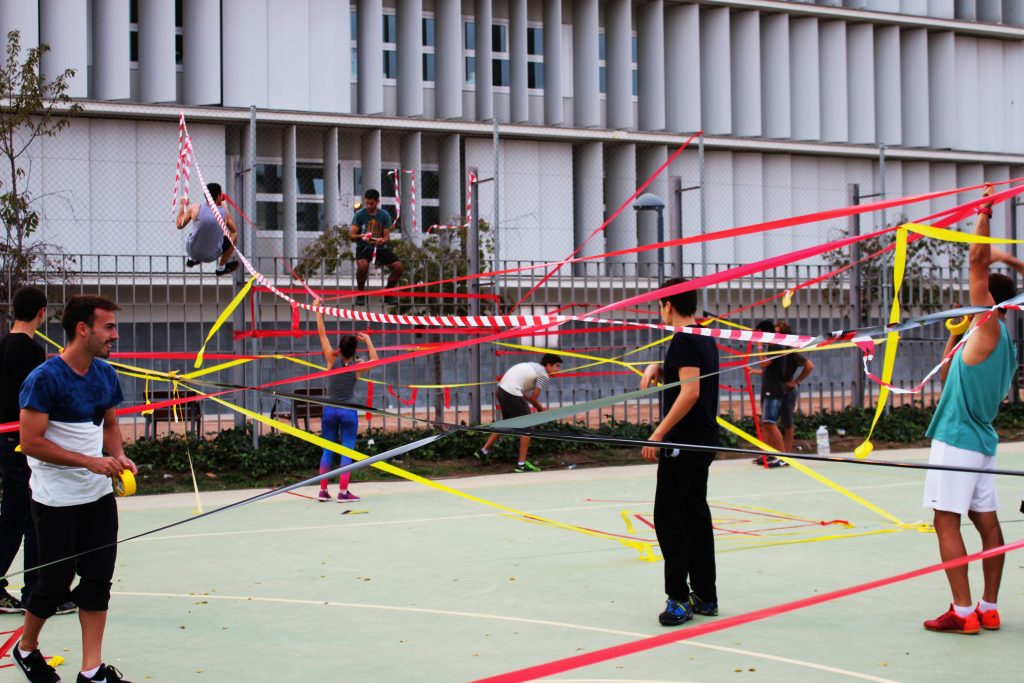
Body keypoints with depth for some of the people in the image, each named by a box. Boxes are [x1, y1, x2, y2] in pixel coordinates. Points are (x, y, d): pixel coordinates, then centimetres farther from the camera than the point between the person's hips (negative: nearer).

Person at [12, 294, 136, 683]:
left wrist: (118, 457, -3)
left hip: (99, 496, 6)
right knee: (56, 582, 3)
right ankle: (26, 649, 29)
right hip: (57, 501, -6)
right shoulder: (44, 379, -18)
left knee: (98, 579, 4)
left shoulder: (106, 375, 4)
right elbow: (31, 442, -19)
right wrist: (90, 461, -22)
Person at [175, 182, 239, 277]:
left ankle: (192, 260, 37)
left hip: (192, 251, 2)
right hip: (211, 256, -2)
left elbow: (179, 225, 0)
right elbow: (234, 231, 7)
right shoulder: (224, 212, -12)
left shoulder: (195, 208, -13)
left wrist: (182, 206, 15)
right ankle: (221, 268, 35)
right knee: (234, 235, 23)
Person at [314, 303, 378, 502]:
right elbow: (375, 360, 14)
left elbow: (322, 334, -2)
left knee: (328, 451, 9)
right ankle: (343, 492, -4)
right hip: (349, 411, -2)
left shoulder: (332, 360, -7)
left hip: (330, 410, 2)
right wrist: (368, 340, 15)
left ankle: (323, 491, 10)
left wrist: (318, 310, 3)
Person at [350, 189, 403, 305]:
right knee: (363, 265, -36)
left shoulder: (385, 215, 5)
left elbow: (387, 237, 2)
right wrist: (361, 237, -28)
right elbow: (352, 236, -5)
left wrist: (382, 241, -23)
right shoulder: (359, 215, -1)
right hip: (364, 247, -3)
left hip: (380, 247, 3)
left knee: (398, 266, -18)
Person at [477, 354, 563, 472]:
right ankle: (521, 463, 1)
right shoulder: (544, 376, -7)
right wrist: (540, 408, 12)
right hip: (512, 394, -9)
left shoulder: (534, 366, 20)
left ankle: (484, 451, 31)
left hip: (502, 388, 9)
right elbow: (533, 398, -6)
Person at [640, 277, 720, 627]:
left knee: (668, 518, -7)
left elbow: (691, 391, -23)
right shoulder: (705, 339, 15)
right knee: (696, 515, 13)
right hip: (703, 441, 10)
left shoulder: (684, 340, -14)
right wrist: (655, 367, 11)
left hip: (683, 442, -10)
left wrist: (658, 434, -23)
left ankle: (678, 598, -9)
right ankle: (705, 596, 17)